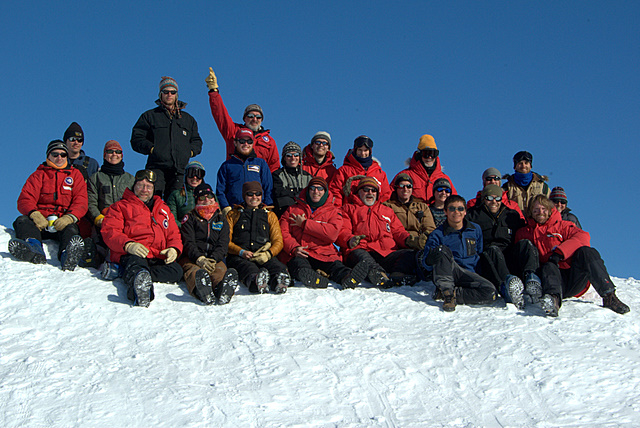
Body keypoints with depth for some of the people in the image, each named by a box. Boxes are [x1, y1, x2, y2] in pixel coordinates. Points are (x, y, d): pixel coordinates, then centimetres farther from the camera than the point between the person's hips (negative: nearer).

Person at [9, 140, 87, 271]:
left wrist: (70, 217, -16)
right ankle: (33, 247, -59)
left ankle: (68, 255, -66)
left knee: (71, 230, -34)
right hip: (40, 220, 1)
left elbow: (81, 202, 7)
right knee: (22, 220, -29)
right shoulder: (38, 175, 21)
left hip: (64, 221, -1)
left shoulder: (75, 175, 21)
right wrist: (34, 214, -18)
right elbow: (25, 199, 6)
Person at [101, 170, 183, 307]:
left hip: (158, 258, 5)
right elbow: (109, 232, 4)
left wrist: (174, 249, 3)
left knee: (176, 271, -28)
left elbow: (174, 234, 29)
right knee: (137, 263, -41)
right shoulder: (121, 206, 18)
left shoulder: (163, 209, 32)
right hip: (130, 255, -4)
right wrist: (128, 245, -18)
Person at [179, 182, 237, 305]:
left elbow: (223, 244, 9)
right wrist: (199, 259, -21)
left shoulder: (221, 220, 23)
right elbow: (188, 243, 0)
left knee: (220, 272, -37)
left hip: (215, 259, 2)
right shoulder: (190, 218, 16)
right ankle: (201, 290, -76)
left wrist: (213, 259, -14)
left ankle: (223, 290, -75)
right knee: (194, 272, -40)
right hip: (192, 258, -1)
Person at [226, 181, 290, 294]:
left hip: (265, 256, 2)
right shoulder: (233, 215, 21)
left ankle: (278, 282, -68)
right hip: (238, 256, -2)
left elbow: (278, 241, 17)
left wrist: (268, 254, -7)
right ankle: (255, 282, -72)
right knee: (249, 268, -40)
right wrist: (241, 252, -10)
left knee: (278, 267, -36)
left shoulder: (270, 215, 27)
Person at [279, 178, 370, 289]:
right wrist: (294, 248, -13)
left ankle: (347, 277, -68)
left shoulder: (333, 211, 18)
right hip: (296, 254, 0)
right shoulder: (293, 210, 22)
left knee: (336, 266, -35)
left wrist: (304, 224, 0)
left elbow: (332, 233, -2)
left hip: (323, 252, 0)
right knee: (299, 264, -39)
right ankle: (308, 276, -72)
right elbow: (284, 232, 9)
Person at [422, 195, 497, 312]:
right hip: (446, 274, -2)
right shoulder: (437, 234, 1)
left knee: (490, 292, -28)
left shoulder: (476, 230, 11)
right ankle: (446, 290, -30)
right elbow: (426, 264, -2)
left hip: (470, 274, 2)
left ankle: (451, 294, -18)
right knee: (443, 250, -31)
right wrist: (430, 259, -26)